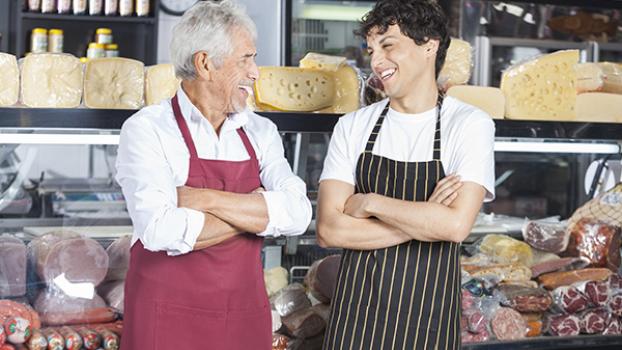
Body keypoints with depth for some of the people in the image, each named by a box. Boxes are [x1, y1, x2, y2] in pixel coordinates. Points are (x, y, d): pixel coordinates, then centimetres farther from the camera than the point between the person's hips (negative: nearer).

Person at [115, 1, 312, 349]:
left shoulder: (261, 132, 6)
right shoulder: (147, 129, -8)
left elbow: (297, 214, -8)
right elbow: (159, 230, -22)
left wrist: (205, 199, -18)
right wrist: (258, 213, -11)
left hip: (246, 319, 5)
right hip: (168, 319, -4)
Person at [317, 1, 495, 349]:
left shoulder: (470, 124, -7)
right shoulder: (353, 126, 1)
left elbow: (456, 224, -19)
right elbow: (329, 229, -7)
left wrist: (369, 202, -12)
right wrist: (424, 220, -14)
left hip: (428, 317, -2)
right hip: (356, 308, 2)